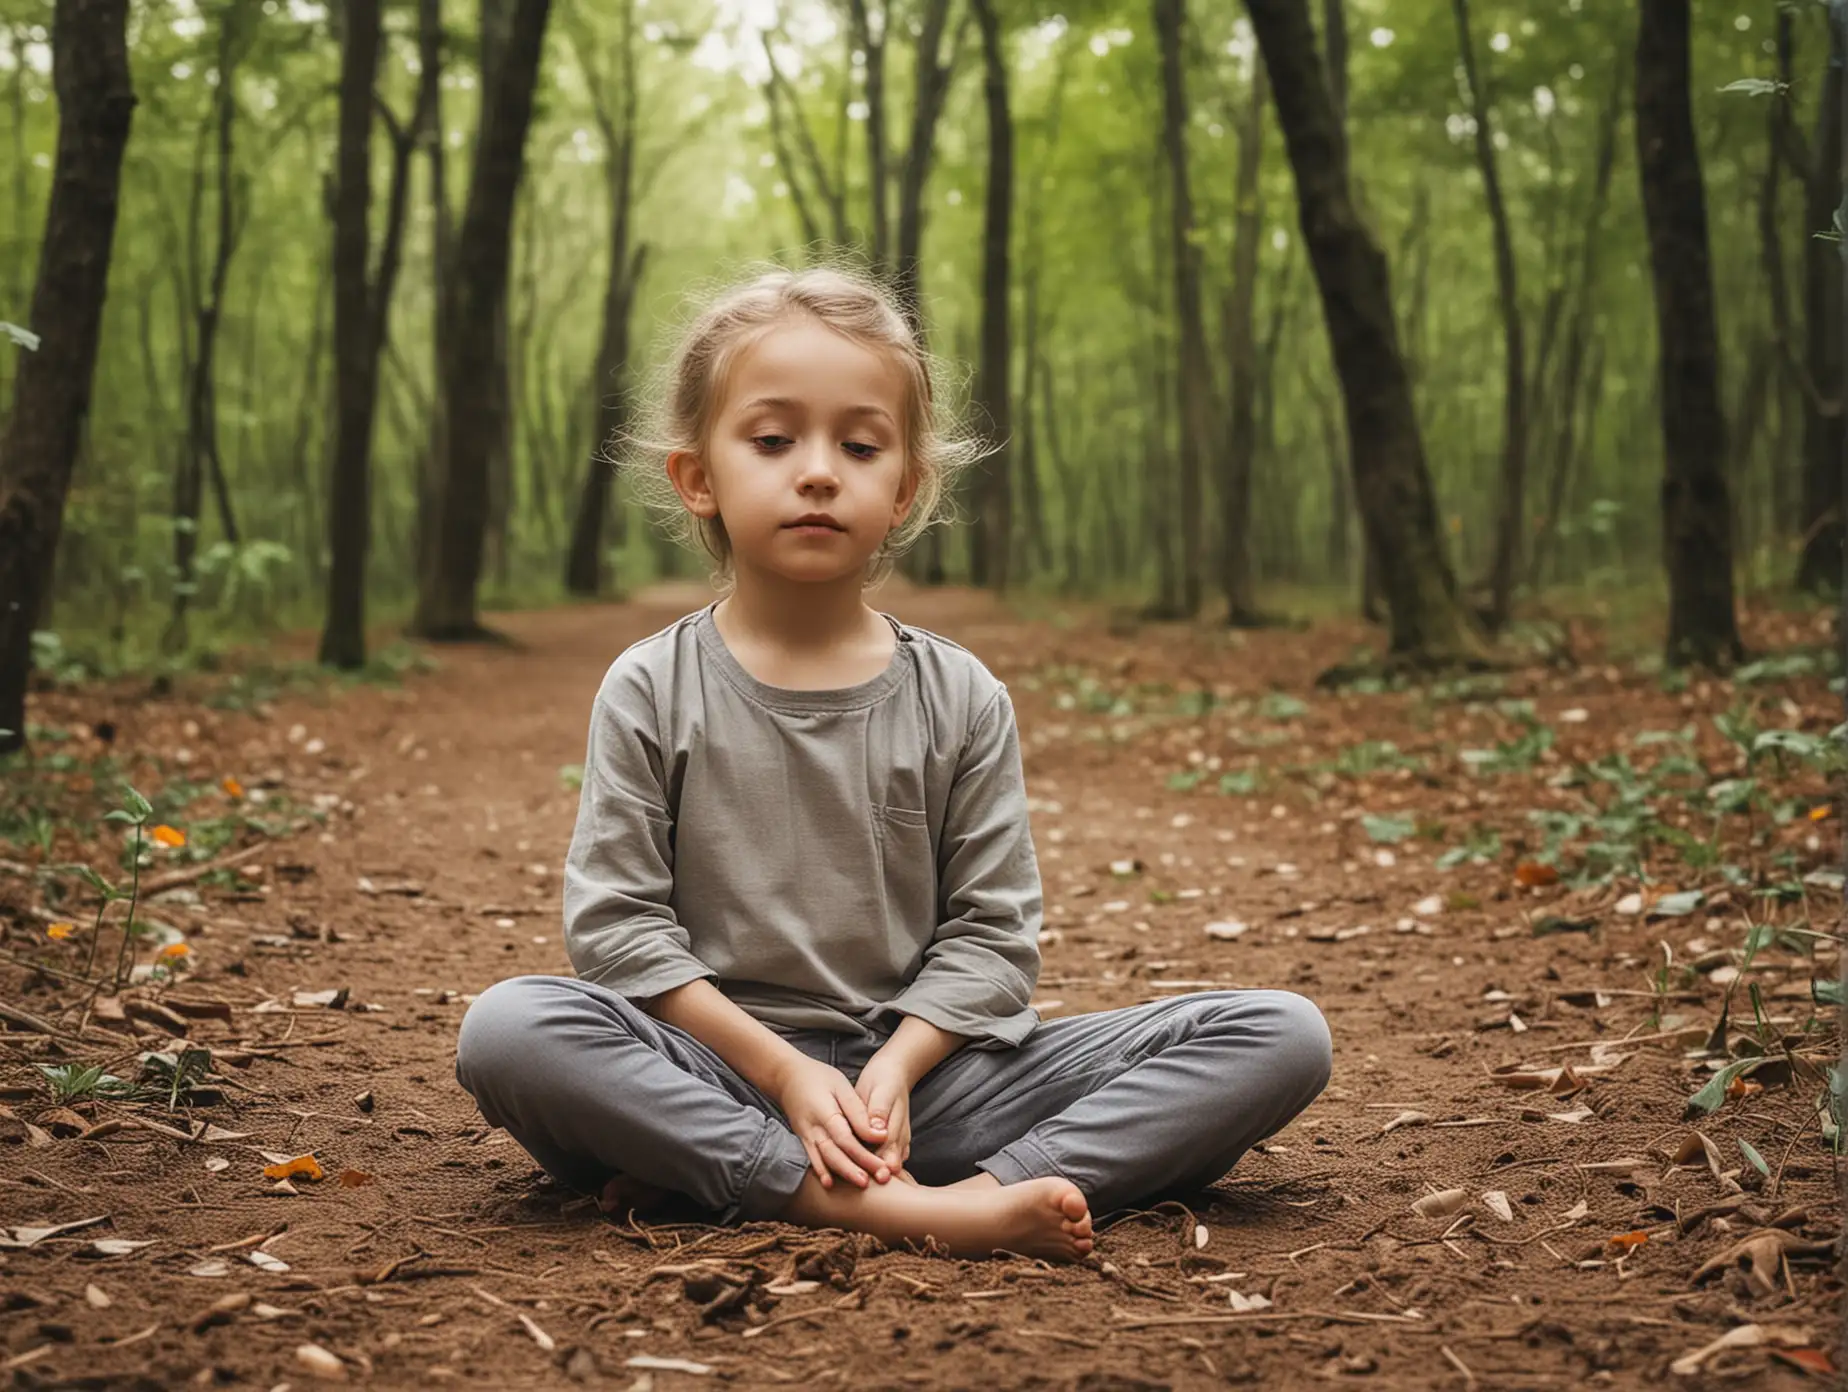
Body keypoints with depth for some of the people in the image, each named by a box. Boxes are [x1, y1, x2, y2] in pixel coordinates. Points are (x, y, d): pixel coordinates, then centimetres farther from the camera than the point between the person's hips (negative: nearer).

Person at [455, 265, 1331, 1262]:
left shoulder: (961, 700, 5)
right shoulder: (653, 691, 1)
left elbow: (991, 928, 3)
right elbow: (617, 920, -4)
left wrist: (893, 1069, -15)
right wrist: (783, 1071, -14)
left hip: (919, 1074, 2)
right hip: (723, 1073, -1)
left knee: (1280, 1035, -12)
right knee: (507, 1027, -34)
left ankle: (990, 1192, -33)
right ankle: (889, 1209, -37)